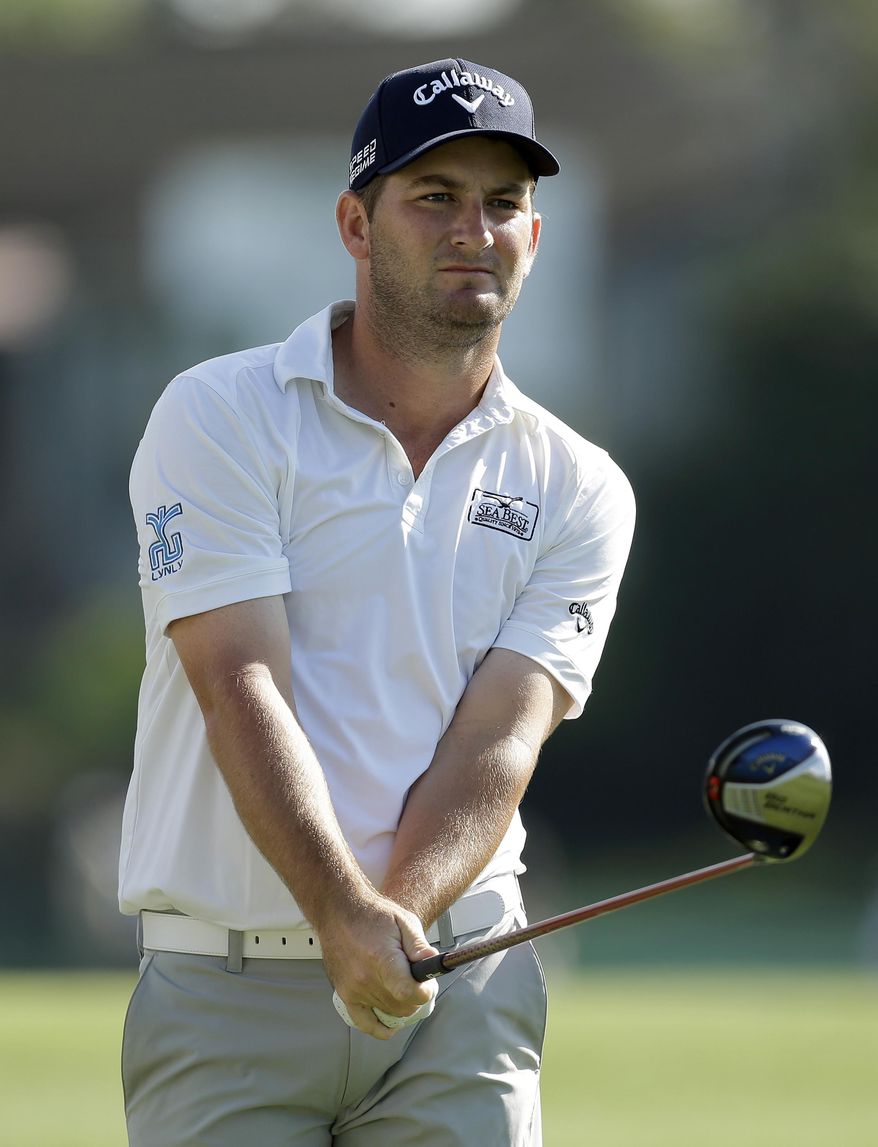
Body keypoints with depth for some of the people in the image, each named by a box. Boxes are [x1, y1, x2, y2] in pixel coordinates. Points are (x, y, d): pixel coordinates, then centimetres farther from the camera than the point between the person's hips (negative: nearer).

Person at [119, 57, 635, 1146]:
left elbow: (497, 740, -4)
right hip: (225, 988, -2)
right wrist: (344, 917, -25)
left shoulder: (578, 490, 7)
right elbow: (243, 690, -12)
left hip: (463, 996, 2)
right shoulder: (218, 418, -1)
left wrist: (400, 919, -22)